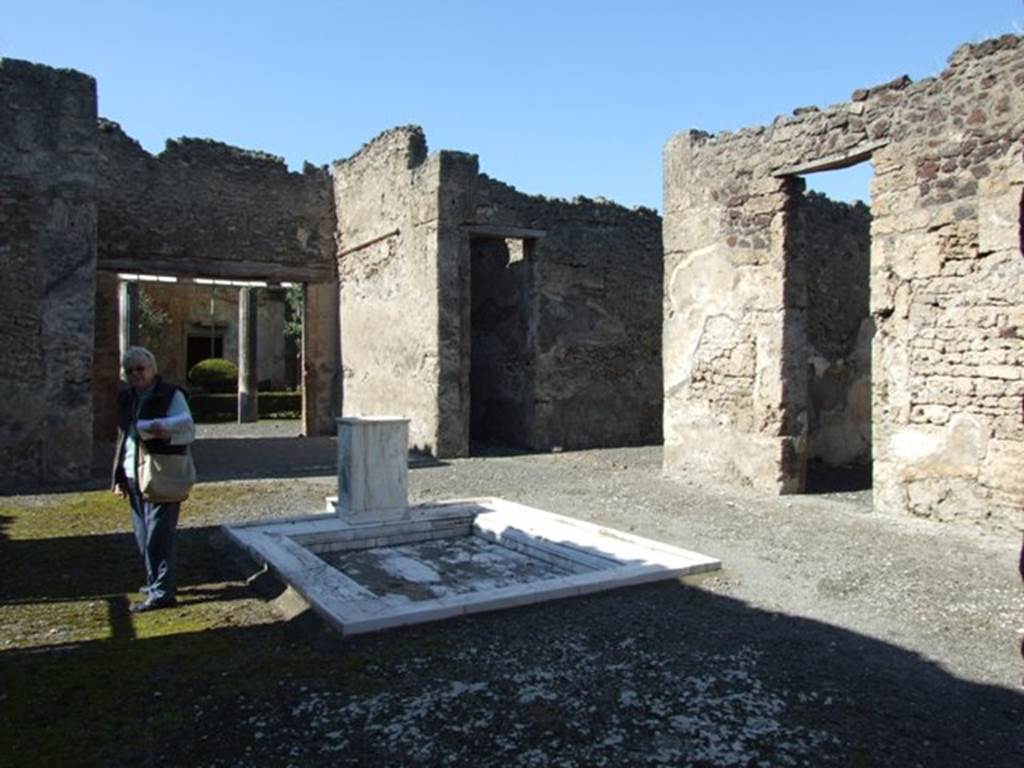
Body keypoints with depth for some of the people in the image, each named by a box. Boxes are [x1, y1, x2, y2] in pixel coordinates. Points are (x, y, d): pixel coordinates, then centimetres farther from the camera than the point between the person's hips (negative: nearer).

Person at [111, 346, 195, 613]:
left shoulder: (171, 394, -7)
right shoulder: (126, 398, 14)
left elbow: (188, 431, -12)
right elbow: (122, 438, 18)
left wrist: (159, 430, -28)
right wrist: (119, 477, 15)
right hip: (135, 478, 7)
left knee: (158, 535, -5)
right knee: (143, 535, 15)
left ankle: (162, 593, 2)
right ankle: (156, 581, 30)